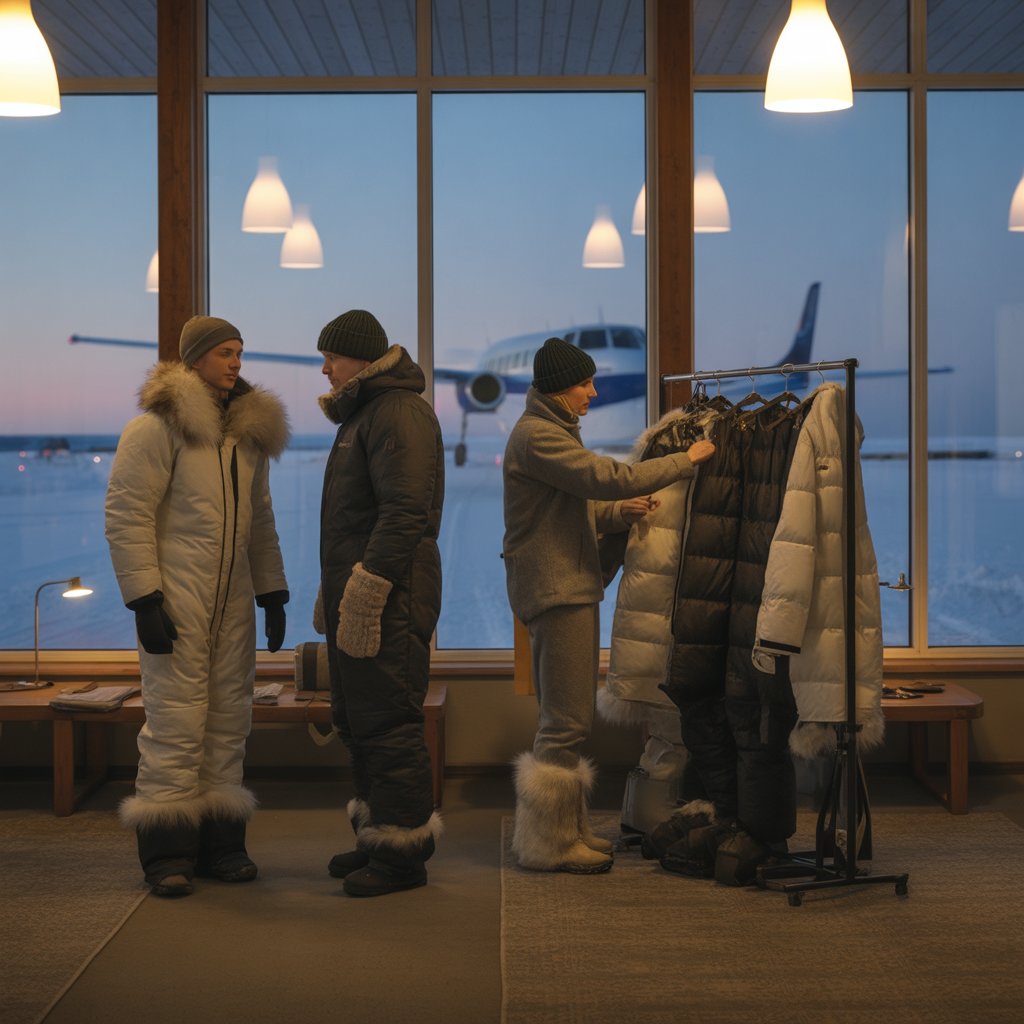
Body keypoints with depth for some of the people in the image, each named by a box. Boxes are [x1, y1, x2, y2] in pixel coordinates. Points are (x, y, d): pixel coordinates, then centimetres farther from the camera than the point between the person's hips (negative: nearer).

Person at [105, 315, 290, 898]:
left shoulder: (248, 433, 14)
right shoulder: (157, 428, -7)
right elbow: (125, 517, -11)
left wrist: (273, 594, 15)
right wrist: (145, 600, -17)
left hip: (233, 601, 7)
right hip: (176, 602, -7)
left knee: (229, 724, 8)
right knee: (176, 723, -7)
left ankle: (220, 847, 16)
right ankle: (167, 856, 0)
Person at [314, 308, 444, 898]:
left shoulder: (399, 413, -14)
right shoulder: (362, 412, 21)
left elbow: (405, 511, -23)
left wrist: (366, 589, -25)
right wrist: (334, 593, 23)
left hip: (387, 603, -11)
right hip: (355, 598, 11)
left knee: (388, 725, -6)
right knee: (357, 722, 16)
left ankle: (403, 853, 1)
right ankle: (376, 833, 26)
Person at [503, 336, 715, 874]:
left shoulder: (552, 431, 20)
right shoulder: (536, 436, -14)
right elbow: (609, 477, -21)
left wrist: (621, 512, -2)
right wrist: (688, 459, -13)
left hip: (570, 587, 11)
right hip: (554, 588, -11)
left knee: (566, 719, 14)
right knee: (566, 721, -7)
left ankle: (564, 831, 23)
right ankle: (549, 844, 0)